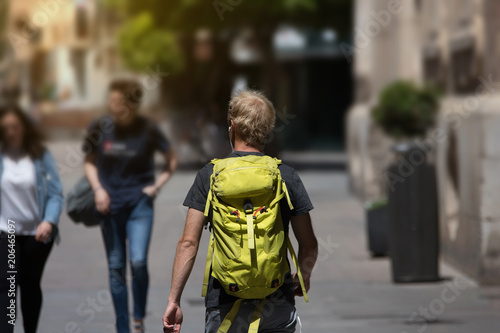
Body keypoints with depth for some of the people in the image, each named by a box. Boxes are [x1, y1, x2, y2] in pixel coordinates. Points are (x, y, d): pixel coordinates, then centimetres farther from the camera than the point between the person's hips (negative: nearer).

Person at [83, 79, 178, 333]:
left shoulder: (147, 129, -7)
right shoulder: (100, 127, -3)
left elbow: (171, 158, 8)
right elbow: (89, 162, 10)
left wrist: (158, 184, -2)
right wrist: (98, 189, -4)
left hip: (140, 203, -2)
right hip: (110, 203, 2)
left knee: (138, 262, -15)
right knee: (116, 267, 5)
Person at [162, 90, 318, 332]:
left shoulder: (209, 175, 0)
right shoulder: (287, 177, 1)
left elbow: (189, 242, -4)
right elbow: (309, 246, 3)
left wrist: (174, 300, -1)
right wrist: (303, 278, 24)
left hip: (225, 303, 0)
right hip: (277, 303, 0)